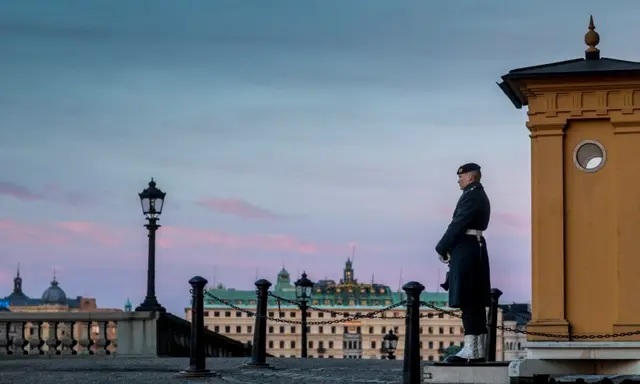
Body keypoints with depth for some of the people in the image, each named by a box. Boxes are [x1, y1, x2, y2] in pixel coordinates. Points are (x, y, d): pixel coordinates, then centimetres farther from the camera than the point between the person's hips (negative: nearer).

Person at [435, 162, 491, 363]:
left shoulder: (471, 196, -12)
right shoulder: (480, 196, 20)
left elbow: (458, 225, -16)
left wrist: (442, 249, -7)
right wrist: (449, 249, 11)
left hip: (466, 252, -11)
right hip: (476, 250, 11)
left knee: (468, 302, -11)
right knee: (476, 302, 10)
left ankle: (471, 350, -12)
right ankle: (478, 350, 12)